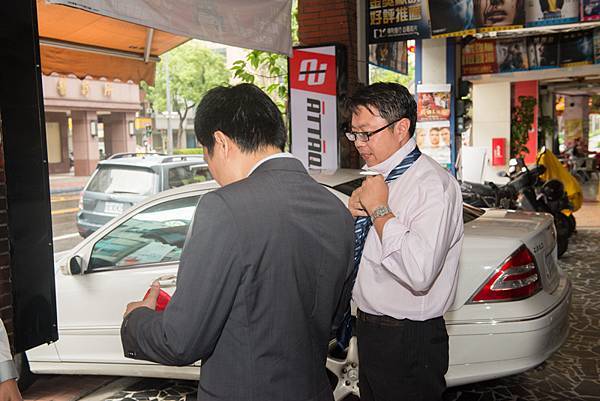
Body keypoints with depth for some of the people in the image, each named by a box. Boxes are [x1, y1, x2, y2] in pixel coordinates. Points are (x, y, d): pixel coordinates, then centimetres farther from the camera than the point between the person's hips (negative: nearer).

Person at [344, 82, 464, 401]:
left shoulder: (433, 185, -20)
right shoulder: (380, 178, 7)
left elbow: (420, 274, -34)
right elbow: (356, 251, 17)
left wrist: (379, 209, -23)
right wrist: (352, 215, -3)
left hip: (408, 343, -8)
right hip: (369, 328, 8)